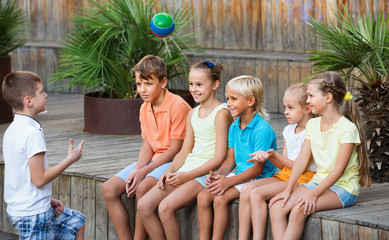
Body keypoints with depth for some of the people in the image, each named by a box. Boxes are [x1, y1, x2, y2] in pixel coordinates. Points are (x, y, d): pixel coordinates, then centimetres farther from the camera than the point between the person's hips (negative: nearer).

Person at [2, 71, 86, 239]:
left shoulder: (12, 130, 9)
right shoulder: (33, 133, -20)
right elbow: (39, 179, -21)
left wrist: (48, 201, 13)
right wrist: (70, 160, -11)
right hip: (33, 213, -10)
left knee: (77, 223, 23)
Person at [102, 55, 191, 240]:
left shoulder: (178, 106, -16)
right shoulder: (145, 109, 9)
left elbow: (175, 149, -16)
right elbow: (147, 146, 9)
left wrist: (144, 171, -18)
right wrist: (136, 170, -11)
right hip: (153, 160, 8)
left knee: (143, 187, -34)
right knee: (109, 188, -8)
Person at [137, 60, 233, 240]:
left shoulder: (221, 114, -9)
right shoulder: (192, 114, 16)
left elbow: (219, 157, -14)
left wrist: (187, 176, -17)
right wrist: (169, 171, 0)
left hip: (207, 172, -8)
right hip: (187, 169, 8)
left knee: (166, 207, -28)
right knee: (144, 206, -8)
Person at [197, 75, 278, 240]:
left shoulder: (262, 130, -17)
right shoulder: (234, 127, 10)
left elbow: (258, 168, -19)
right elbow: (231, 160, 14)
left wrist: (229, 181, -23)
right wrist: (219, 174, -8)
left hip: (257, 179, -8)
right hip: (239, 174, 8)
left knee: (221, 198, -27)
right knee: (203, 196, -12)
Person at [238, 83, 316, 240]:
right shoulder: (289, 130, 15)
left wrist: (274, 155, -18)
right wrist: (267, 157, -3)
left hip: (304, 179, -9)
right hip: (285, 175, 9)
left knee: (257, 194, -24)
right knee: (247, 189, -11)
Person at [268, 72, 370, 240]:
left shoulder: (347, 128, -14)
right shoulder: (312, 125, 9)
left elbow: (339, 170, -17)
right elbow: (302, 159, 5)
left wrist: (313, 194, -23)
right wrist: (288, 189, -6)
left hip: (342, 188, -7)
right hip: (318, 181, 7)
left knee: (299, 209, -31)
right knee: (276, 207, -17)